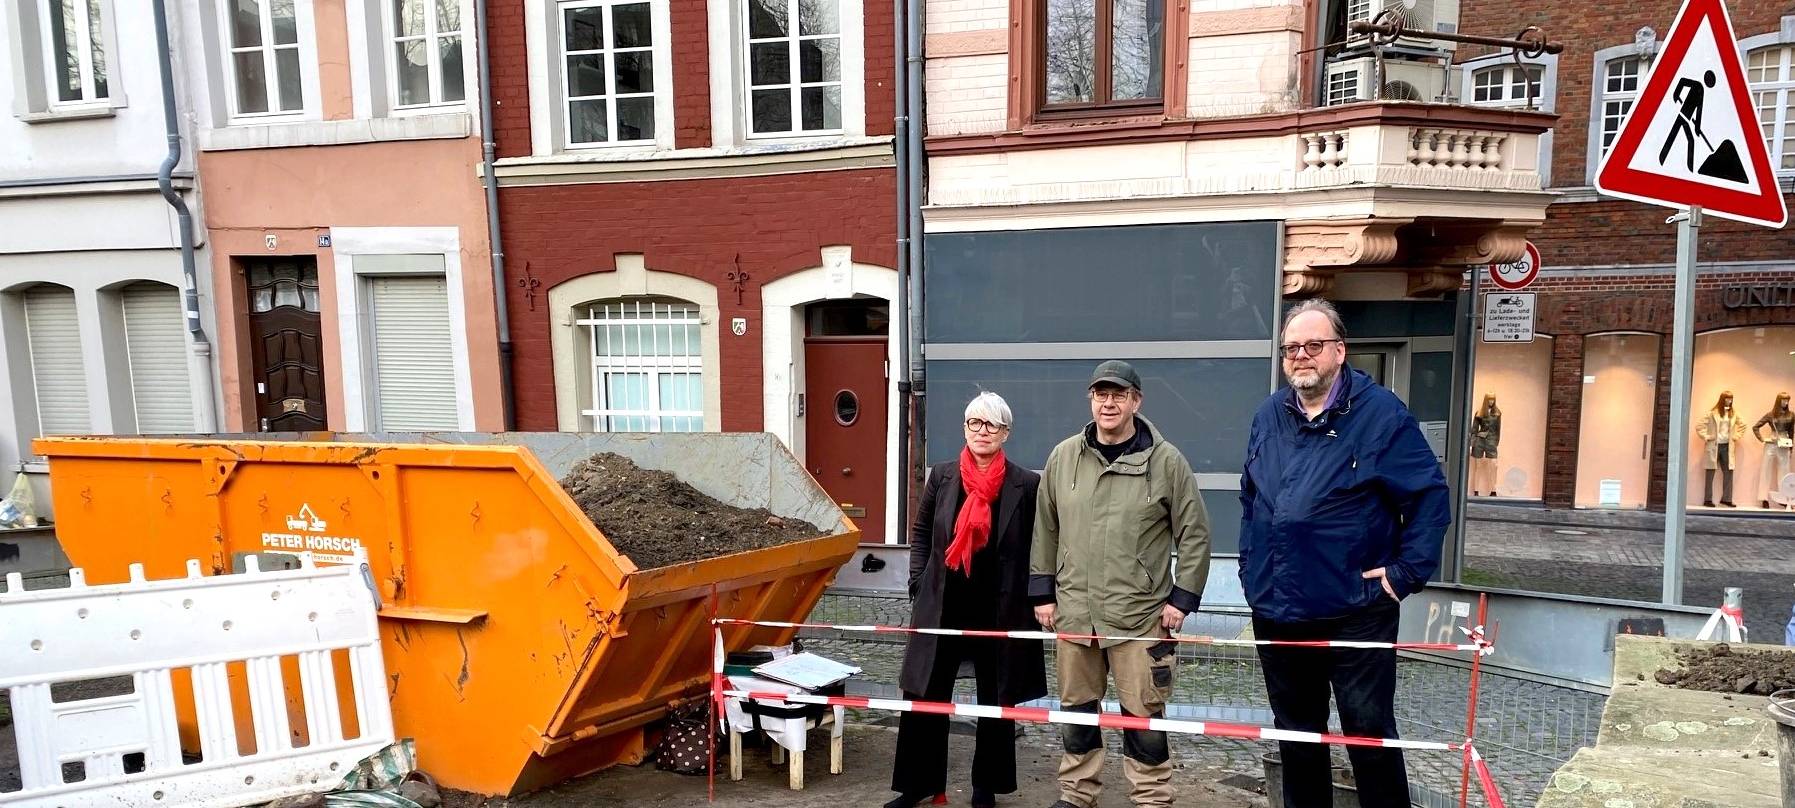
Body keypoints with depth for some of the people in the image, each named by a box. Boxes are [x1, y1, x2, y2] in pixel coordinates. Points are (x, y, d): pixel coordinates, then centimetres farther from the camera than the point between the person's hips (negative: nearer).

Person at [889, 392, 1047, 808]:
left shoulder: (1026, 485, -6)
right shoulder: (942, 476, 1)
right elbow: (920, 532, 11)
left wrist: (1035, 598, -4)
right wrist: (919, 584, 4)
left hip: (1001, 611, -2)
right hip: (942, 607, 2)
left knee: (997, 703, 11)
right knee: (924, 697, 7)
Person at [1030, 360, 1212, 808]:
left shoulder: (1166, 460, -5)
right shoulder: (1063, 456, 4)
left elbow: (1194, 533, -1)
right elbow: (1045, 530, 10)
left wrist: (1183, 598, -4)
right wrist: (1043, 592, 9)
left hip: (1140, 615, -3)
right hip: (1073, 610, 3)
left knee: (1143, 716, 3)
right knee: (1078, 710, 14)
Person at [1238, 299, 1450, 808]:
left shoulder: (1381, 414, -9)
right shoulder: (1267, 417, 7)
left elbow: (1430, 497, -7)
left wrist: (1406, 572, -11)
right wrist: (1250, 565, 13)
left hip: (1355, 611, -5)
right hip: (1275, 612, 5)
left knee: (1370, 732, 6)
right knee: (1295, 731, 17)